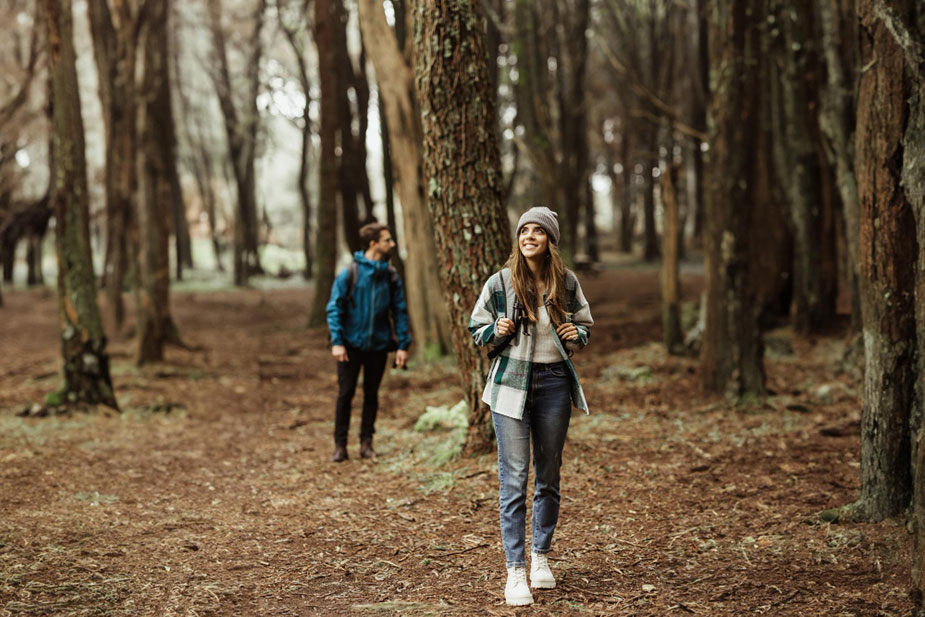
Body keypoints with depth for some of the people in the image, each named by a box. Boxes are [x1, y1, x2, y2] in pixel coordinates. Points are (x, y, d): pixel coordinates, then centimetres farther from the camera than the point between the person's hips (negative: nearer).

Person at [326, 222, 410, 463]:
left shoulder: (391, 276, 1)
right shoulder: (349, 273, -8)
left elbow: (400, 311, 5)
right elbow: (334, 309, -6)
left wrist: (403, 345, -2)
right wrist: (337, 342, -14)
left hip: (378, 345, 3)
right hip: (351, 344, -3)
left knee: (371, 394, 10)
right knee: (345, 393, 1)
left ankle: (367, 442, 20)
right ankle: (340, 445, 9)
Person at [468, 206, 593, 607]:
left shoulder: (567, 283, 3)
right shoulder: (500, 283, -3)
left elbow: (585, 325, 16)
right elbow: (476, 329, 6)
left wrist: (576, 335, -6)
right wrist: (497, 332, -15)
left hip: (554, 382, 3)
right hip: (511, 383, -2)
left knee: (548, 475, 10)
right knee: (514, 477, -6)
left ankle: (541, 557, 26)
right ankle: (515, 570, -3)